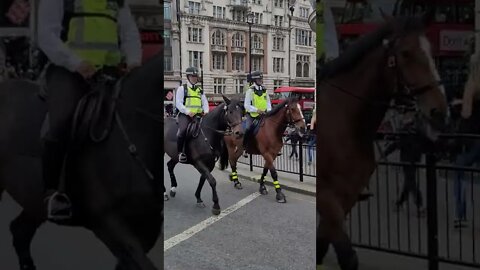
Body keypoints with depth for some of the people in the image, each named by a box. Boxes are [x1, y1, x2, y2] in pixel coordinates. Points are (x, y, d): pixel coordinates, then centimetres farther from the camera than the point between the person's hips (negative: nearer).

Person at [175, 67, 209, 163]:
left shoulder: (200, 90, 21)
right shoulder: (182, 88, 6)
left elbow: (205, 102, 16)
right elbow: (178, 103, -4)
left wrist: (206, 111, -6)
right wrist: (187, 112, -17)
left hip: (198, 114, 5)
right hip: (185, 115, -5)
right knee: (182, 130, -30)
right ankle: (180, 152, -19)